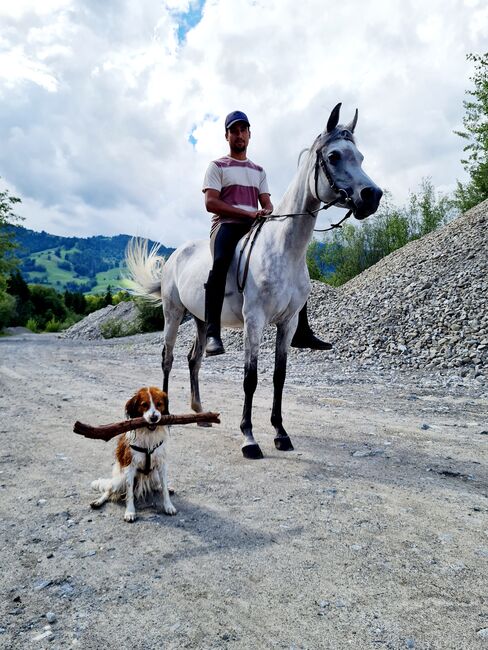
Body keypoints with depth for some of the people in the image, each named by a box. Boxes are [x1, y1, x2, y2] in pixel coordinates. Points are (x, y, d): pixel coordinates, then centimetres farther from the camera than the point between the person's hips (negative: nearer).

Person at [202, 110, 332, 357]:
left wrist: (267, 212, -11)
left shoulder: (259, 171, 27)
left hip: (256, 227, 5)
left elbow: (267, 204, 16)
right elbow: (211, 203, -4)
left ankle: (301, 333, -8)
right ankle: (212, 334, -42)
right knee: (221, 262, -38)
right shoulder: (217, 166, 11)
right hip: (227, 225, -5)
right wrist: (249, 213, -14)